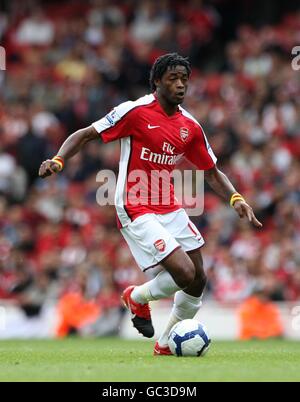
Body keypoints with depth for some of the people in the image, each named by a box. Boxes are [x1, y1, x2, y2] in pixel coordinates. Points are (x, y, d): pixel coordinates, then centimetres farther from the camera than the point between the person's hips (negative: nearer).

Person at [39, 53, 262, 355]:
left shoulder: (190, 126, 6)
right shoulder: (135, 111, -12)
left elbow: (212, 173, 14)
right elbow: (84, 136, -7)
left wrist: (236, 199, -3)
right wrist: (58, 160, -23)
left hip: (169, 208, 7)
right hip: (136, 211, -7)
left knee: (197, 281, 5)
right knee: (184, 274, -18)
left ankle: (166, 344, 26)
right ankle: (137, 297, 14)